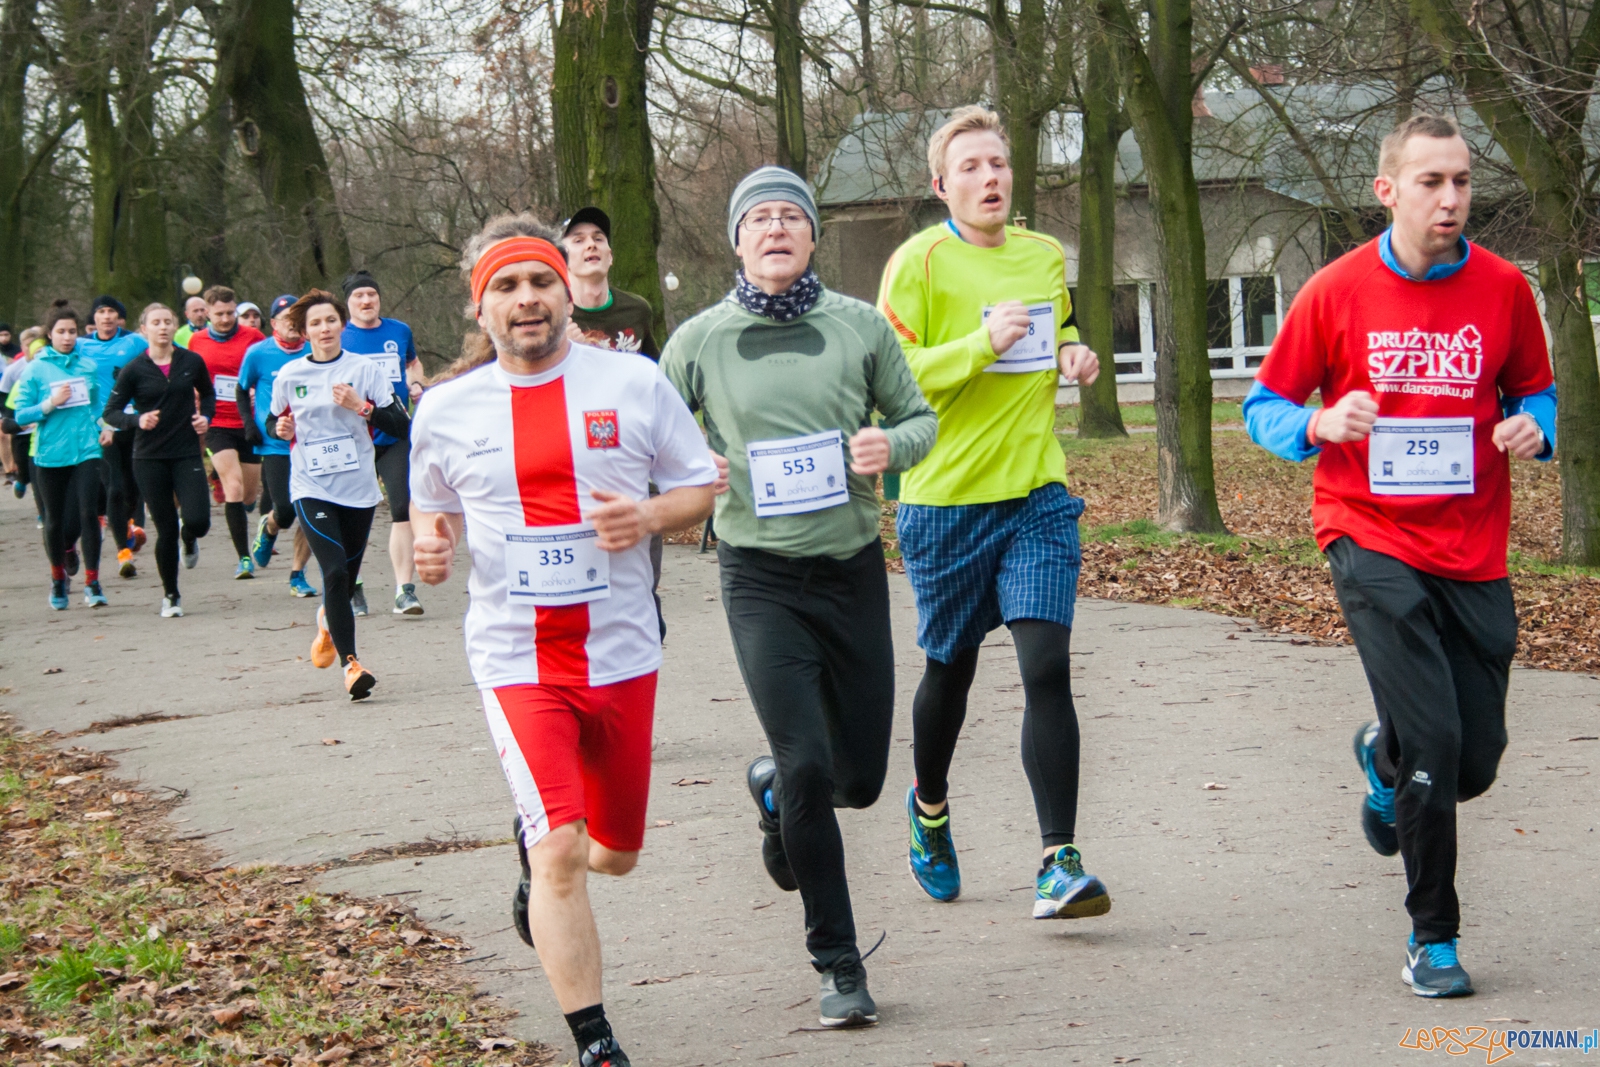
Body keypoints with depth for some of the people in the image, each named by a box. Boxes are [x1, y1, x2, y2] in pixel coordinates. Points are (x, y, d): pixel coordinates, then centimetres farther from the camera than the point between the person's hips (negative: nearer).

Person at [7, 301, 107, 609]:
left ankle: (92, 583, -8)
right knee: (55, 520, 11)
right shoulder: (35, 370, -2)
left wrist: (100, 428, 8)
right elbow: (21, 415, -4)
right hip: (50, 454, -1)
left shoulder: (88, 366, 6)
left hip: (86, 452, 1)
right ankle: (58, 577, 32)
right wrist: (50, 404, -17)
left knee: (88, 513, -13)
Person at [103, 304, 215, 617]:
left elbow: (208, 394, 18)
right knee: (166, 530, 1)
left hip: (187, 453, 1)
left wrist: (205, 416, -1)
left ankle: (188, 539, 26)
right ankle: (170, 596, 21)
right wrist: (137, 420, -19)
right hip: (150, 458, -1)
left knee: (198, 521, -14)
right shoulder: (134, 370, -5)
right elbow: (110, 412, -1)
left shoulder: (192, 362, 0)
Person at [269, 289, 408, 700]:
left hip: (358, 488, 1)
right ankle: (350, 663, -17)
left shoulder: (364, 369, -1)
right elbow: (274, 422, 18)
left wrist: (361, 407, -18)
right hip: (311, 488, -1)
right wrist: (280, 429, -4)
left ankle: (327, 620, 46)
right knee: (335, 571, -18)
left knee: (347, 579, 11)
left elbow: (400, 423, -4)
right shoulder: (289, 375, 3)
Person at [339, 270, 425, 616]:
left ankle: (405, 589, -8)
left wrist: (415, 384, 9)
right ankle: (352, 588, 21)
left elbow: (413, 363, 29)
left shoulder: (400, 331, 10)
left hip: (396, 435, 2)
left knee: (403, 509, -8)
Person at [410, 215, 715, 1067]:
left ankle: (535, 845, 52)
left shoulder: (633, 383, -2)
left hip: (622, 653, 2)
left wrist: (648, 517, -16)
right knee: (561, 853, -16)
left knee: (615, 854, 16)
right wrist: (430, 541, -9)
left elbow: (701, 489, 5)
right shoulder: (446, 407, 0)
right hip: (516, 660, -2)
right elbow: (432, 505, 15)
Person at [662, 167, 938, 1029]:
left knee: (859, 776, 8)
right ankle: (838, 965, 2)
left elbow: (919, 416, 11)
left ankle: (773, 793, 44)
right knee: (808, 766, -12)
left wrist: (891, 445, -12)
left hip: (853, 569, 2)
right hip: (762, 577, -2)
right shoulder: (700, 341, -1)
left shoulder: (860, 326, 1)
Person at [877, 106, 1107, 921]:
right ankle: (929, 808, 41)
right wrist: (980, 344, -24)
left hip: (1037, 493, 3)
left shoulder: (1045, 257, 10)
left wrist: (1073, 357, 6)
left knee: (1047, 669, -11)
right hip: (947, 497, -3)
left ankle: (1059, 864, -11)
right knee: (951, 668, 12)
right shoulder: (919, 262, -7)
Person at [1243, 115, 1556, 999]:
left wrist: (1533, 427, -9)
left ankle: (1384, 758, 43)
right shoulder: (1336, 292, -4)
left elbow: (1535, 391, 15)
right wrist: (1318, 426, -18)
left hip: (1473, 551, 3)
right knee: (1432, 742, -14)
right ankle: (1434, 938, 4)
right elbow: (1262, 405, 4)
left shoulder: (1503, 288, 1)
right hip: (1371, 538, -3)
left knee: (1475, 761, 6)